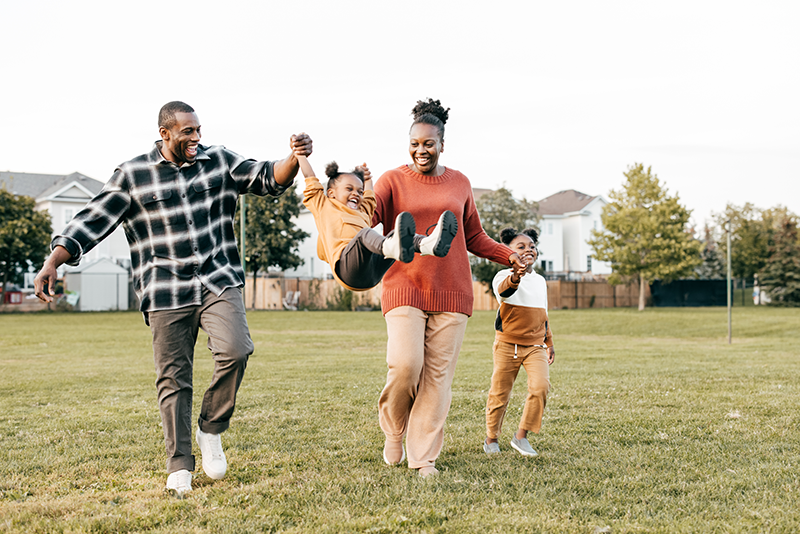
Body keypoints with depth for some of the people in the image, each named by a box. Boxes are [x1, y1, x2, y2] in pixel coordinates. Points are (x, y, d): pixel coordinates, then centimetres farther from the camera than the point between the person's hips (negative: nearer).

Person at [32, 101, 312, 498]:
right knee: (173, 379, 3)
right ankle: (179, 467, 16)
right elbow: (93, 221, -1)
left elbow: (268, 179, 3)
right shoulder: (132, 175, 1)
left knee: (235, 350, -22)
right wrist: (52, 263, -12)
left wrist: (294, 158, -18)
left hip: (218, 282, 1)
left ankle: (211, 429, 3)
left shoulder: (219, 162, 8)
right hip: (166, 294, -1)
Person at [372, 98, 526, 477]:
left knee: (438, 375, 0)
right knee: (405, 365, -17)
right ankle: (393, 432, 12)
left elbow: (474, 238, 22)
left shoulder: (459, 183, 14)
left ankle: (423, 456, 9)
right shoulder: (393, 181, 4)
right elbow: (366, 221, -10)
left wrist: (509, 255, 9)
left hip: (451, 294, 3)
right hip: (404, 287, -3)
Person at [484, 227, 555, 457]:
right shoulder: (505, 276, -8)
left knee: (541, 386, -16)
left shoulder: (540, 280, 13)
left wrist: (549, 342, 22)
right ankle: (491, 437, 25)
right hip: (508, 344, -4)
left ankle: (521, 436, -3)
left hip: (535, 345, 4)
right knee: (500, 393, 4)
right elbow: (503, 290, -34)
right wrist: (516, 276, -56)